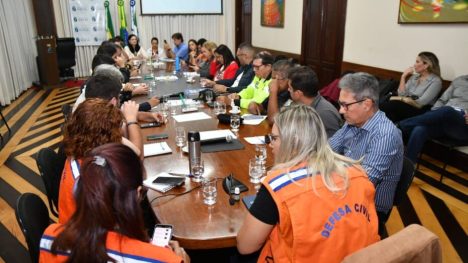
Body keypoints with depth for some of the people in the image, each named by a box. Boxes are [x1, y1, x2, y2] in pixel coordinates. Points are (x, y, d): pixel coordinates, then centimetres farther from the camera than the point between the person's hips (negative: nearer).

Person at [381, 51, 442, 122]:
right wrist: (404, 76, 3)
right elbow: (402, 94, 7)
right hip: (407, 105, 6)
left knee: (386, 106, -32)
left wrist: (400, 98, -10)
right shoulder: (414, 77, 17)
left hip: (419, 110, -6)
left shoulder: (436, 81, -3)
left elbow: (421, 102, -13)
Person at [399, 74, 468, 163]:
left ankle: (401, 125, -27)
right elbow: (442, 101, 21)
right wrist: (434, 115, 0)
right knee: (418, 131, -30)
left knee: (447, 111, -38)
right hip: (444, 120, 3)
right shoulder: (459, 80, 23)